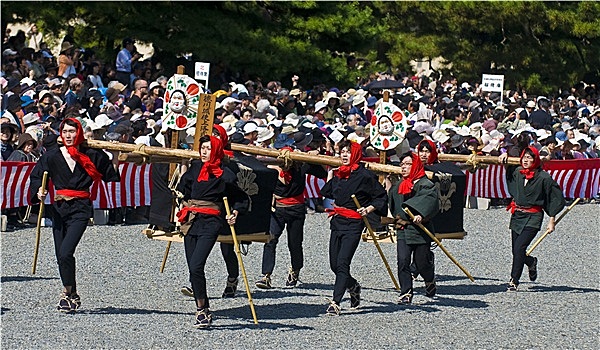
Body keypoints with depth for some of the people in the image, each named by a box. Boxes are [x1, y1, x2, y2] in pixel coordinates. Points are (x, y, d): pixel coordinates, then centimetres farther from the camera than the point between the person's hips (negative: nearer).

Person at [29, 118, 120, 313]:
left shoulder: (91, 156, 2)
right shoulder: (52, 156, 6)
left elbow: (110, 174, 11)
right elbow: (36, 176, 10)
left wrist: (116, 156, -1)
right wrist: (39, 192, -7)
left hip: (80, 209, -4)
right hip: (59, 208, 4)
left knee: (65, 253, -18)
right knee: (61, 256, 6)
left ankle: (67, 293, -3)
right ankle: (73, 295, 22)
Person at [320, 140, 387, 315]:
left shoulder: (364, 175, -6)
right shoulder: (338, 174, 13)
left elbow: (382, 197, -1)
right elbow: (327, 193, 23)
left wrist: (368, 209, -13)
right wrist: (330, 177, 16)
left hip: (353, 224, -7)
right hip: (337, 222, 7)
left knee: (342, 263, -15)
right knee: (334, 264, 8)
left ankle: (335, 303, -17)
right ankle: (353, 286, 37)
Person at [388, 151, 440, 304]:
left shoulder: (425, 184, -6)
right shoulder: (398, 186, 15)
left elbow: (430, 200, -24)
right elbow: (392, 206, 29)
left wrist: (420, 214, -37)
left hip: (420, 230, -5)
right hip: (403, 230, 5)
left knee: (422, 263, 1)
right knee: (403, 261, -10)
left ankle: (430, 281, 34)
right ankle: (406, 294, -6)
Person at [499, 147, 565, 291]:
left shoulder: (543, 177, -9)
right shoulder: (517, 172, 4)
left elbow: (555, 199, -2)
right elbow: (507, 166, 27)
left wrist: (551, 220, -3)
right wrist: (505, 156, 4)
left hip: (533, 217, -5)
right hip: (517, 215, 5)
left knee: (519, 248, -19)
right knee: (516, 251, 9)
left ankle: (514, 281, -13)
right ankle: (531, 262, 42)